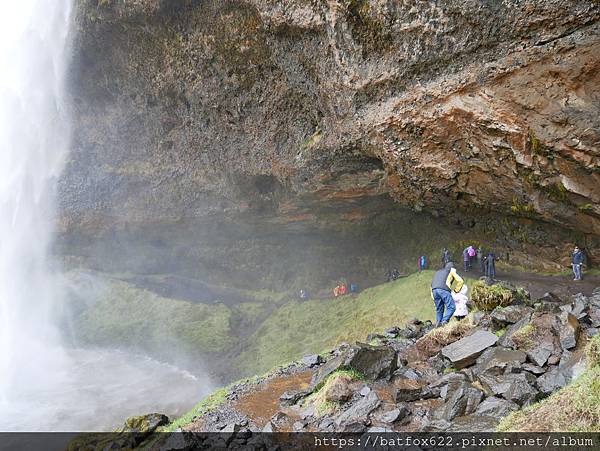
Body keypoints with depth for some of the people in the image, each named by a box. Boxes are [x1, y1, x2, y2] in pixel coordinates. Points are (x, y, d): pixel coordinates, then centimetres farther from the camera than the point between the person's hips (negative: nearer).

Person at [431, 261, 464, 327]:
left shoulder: (438, 272, 38)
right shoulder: (451, 270, 25)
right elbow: (460, 281, 16)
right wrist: (456, 289, 29)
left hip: (434, 290, 6)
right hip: (443, 289, -6)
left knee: (439, 309, 12)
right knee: (451, 307, -6)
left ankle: (438, 323, 0)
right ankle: (444, 321, -24)